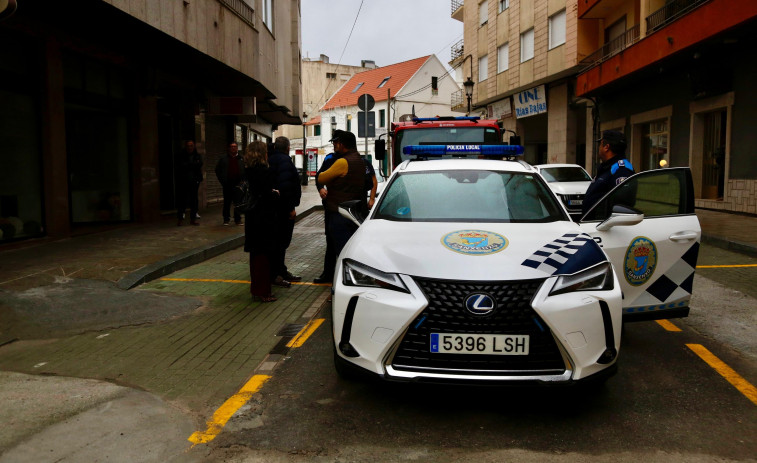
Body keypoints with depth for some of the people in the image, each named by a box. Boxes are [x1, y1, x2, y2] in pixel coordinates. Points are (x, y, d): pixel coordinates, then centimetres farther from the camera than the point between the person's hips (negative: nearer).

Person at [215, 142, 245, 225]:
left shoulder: (242, 159, 6)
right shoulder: (223, 159, 7)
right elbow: (217, 170, 12)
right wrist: (222, 180, 4)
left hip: (238, 184, 0)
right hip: (227, 184, 0)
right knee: (227, 202, 4)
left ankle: (238, 219, 10)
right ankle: (226, 219, 12)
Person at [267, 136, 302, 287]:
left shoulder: (270, 160, 16)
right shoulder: (284, 160, -14)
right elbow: (286, 185, -24)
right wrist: (291, 207, -20)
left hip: (275, 207, 10)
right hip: (283, 207, -10)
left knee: (280, 241, 16)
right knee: (280, 242, -5)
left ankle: (281, 271, 25)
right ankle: (274, 275, -1)